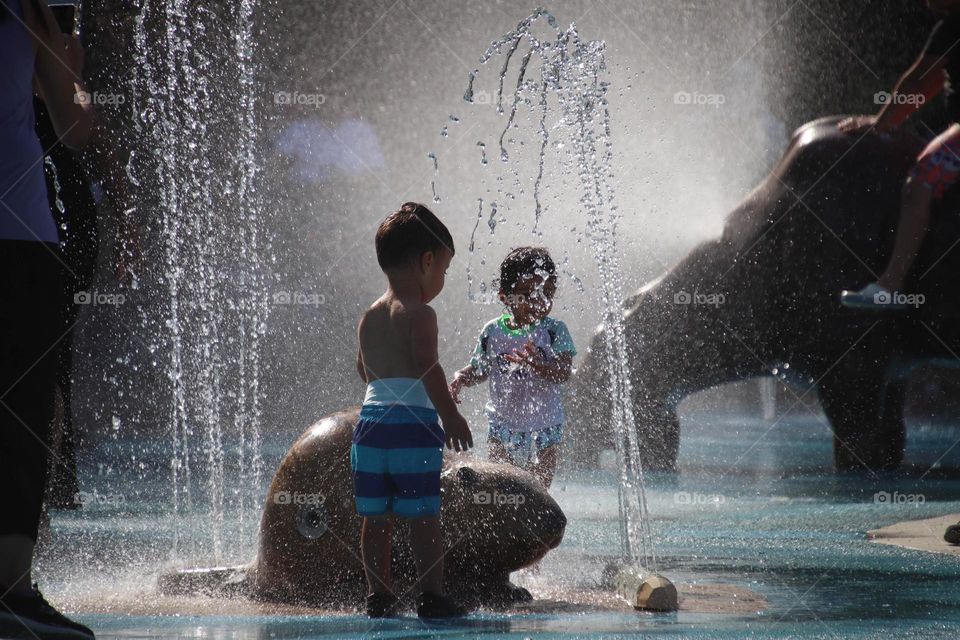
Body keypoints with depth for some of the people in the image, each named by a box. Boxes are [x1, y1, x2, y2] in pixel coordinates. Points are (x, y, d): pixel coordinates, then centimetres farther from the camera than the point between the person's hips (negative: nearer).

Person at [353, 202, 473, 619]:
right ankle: (431, 596, -3)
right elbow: (427, 366, -17)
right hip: (414, 421, -7)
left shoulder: (369, 318, 15)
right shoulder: (419, 314, -7)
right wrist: (450, 416, -13)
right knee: (424, 516, -3)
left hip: (371, 421, 7)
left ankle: (379, 595, 12)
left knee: (376, 516, 9)